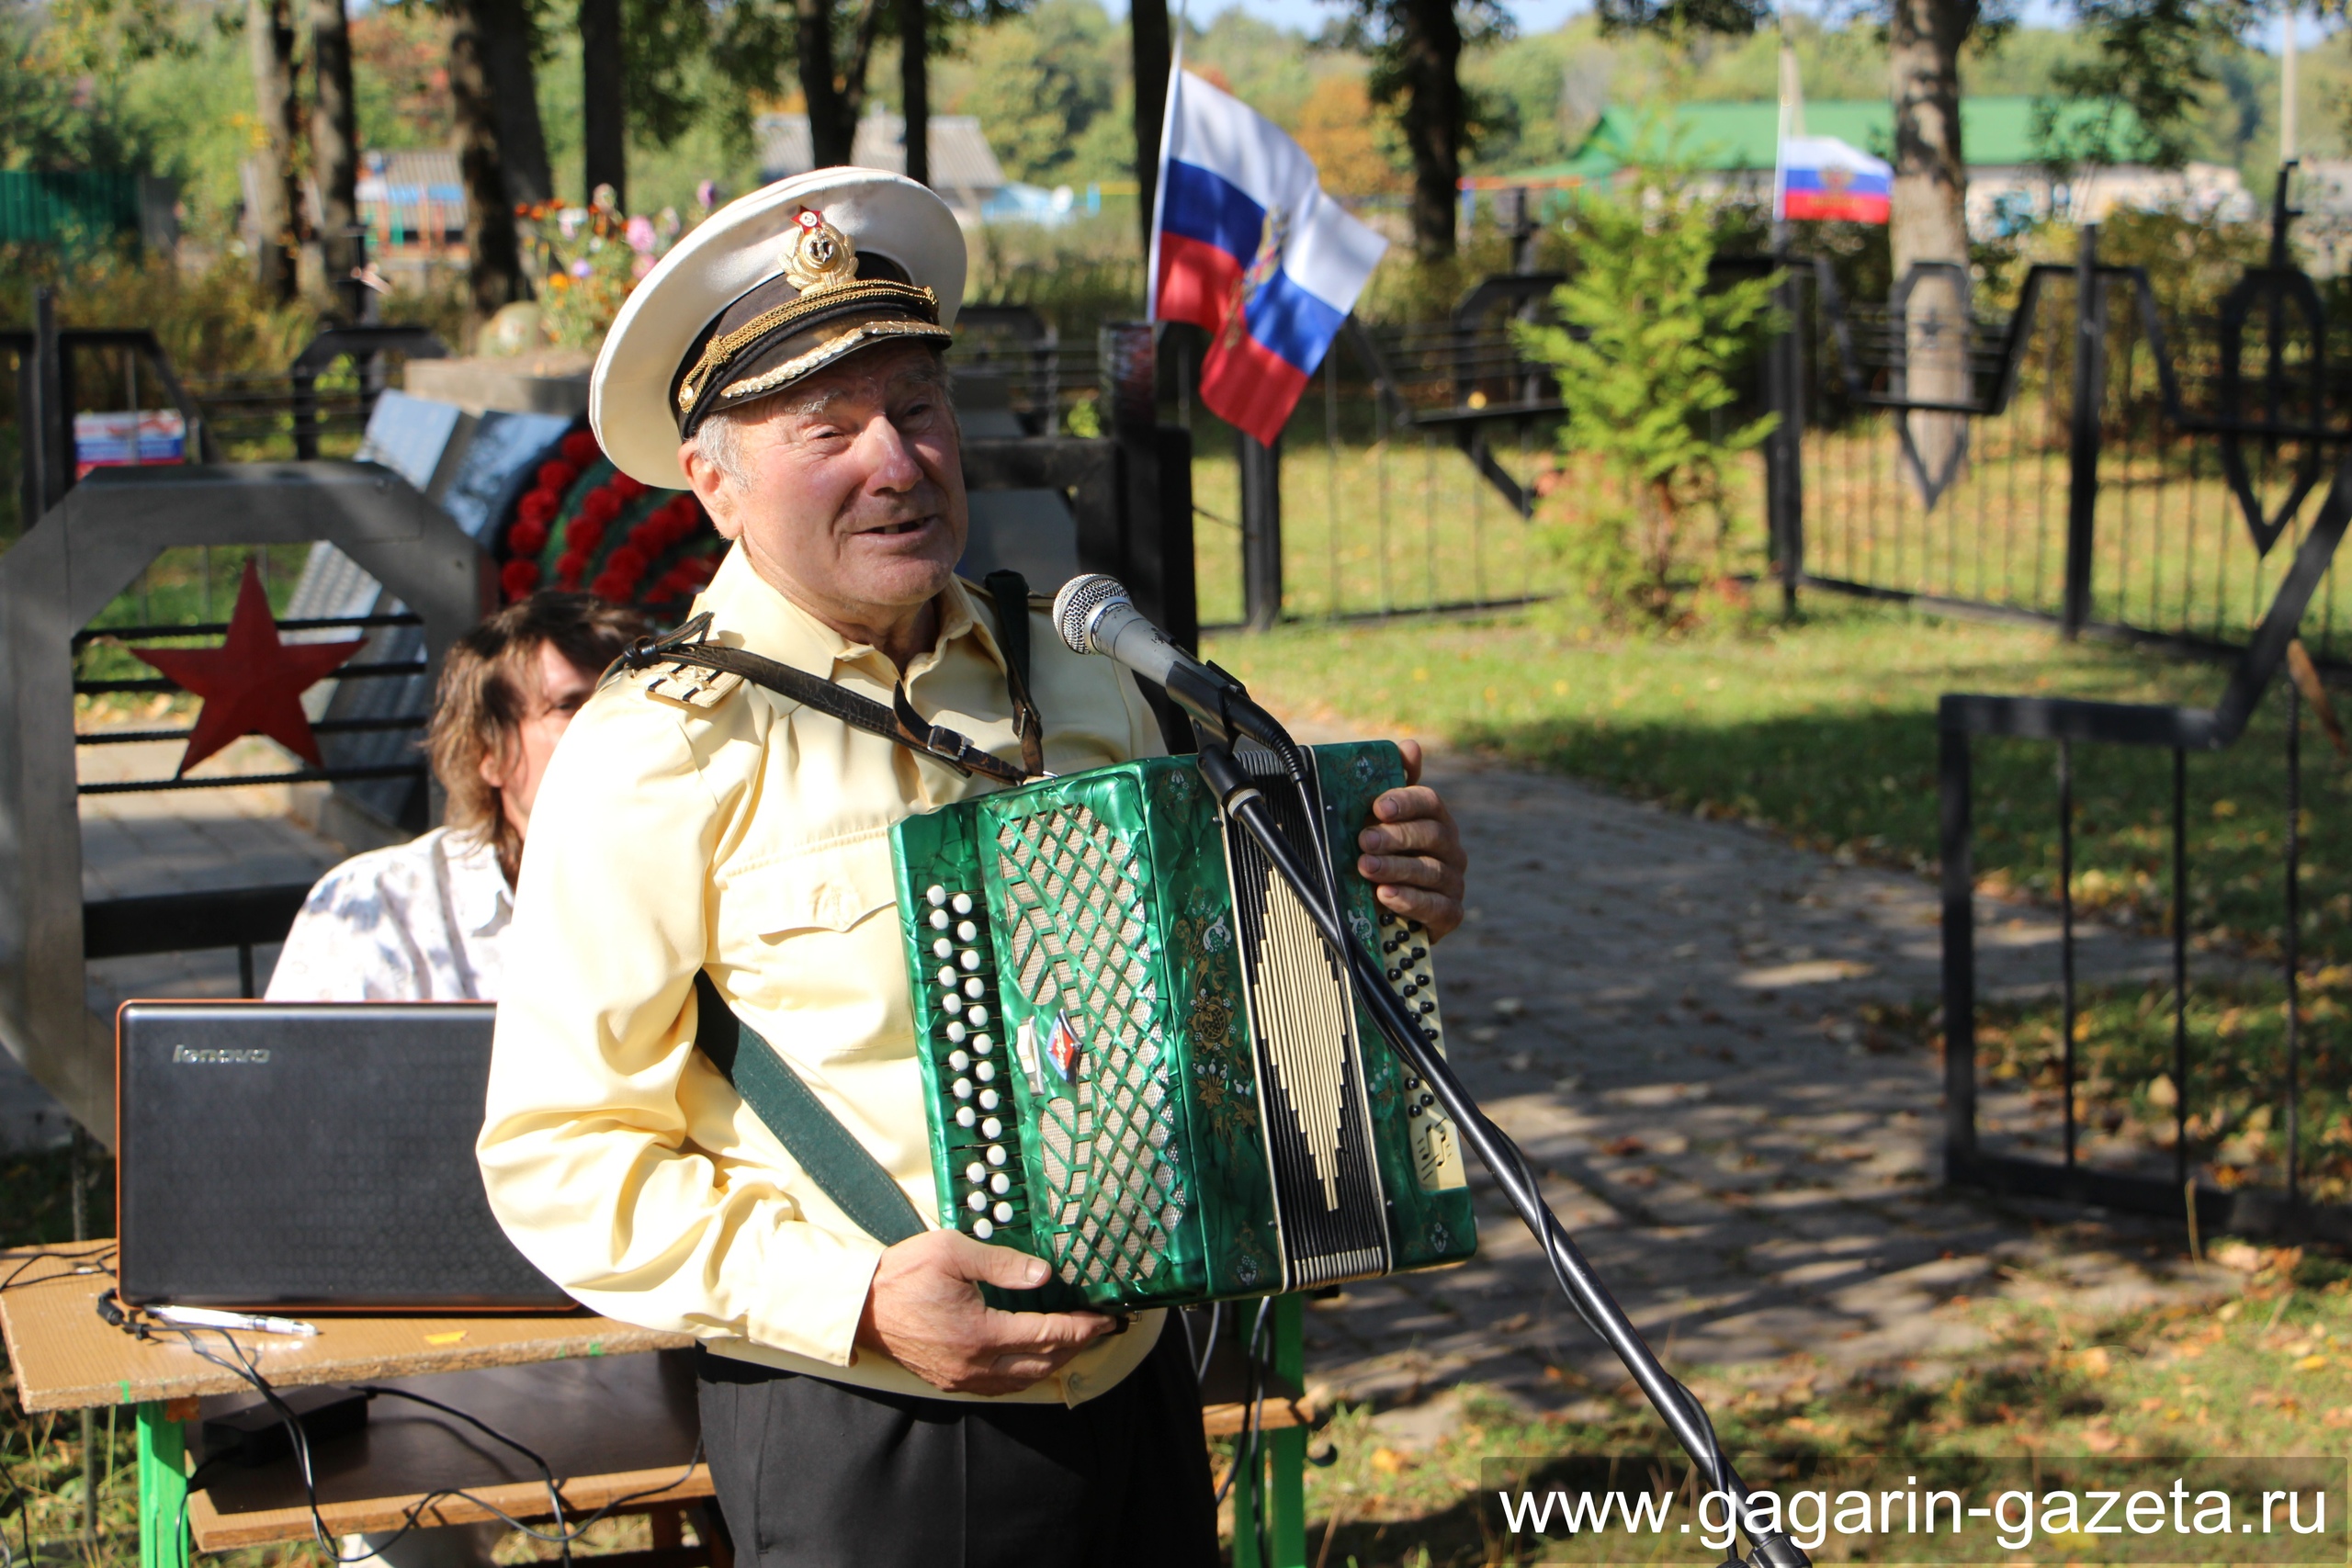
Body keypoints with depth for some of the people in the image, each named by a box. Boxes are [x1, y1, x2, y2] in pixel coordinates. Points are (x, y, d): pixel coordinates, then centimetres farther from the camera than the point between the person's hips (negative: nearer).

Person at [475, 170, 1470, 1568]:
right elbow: (555, 1151, -11)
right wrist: (853, 1302, -20)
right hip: (863, 1441, -5)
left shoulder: (1072, 680, 8)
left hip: (1138, 1393, 5)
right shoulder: (661, 753, -10)